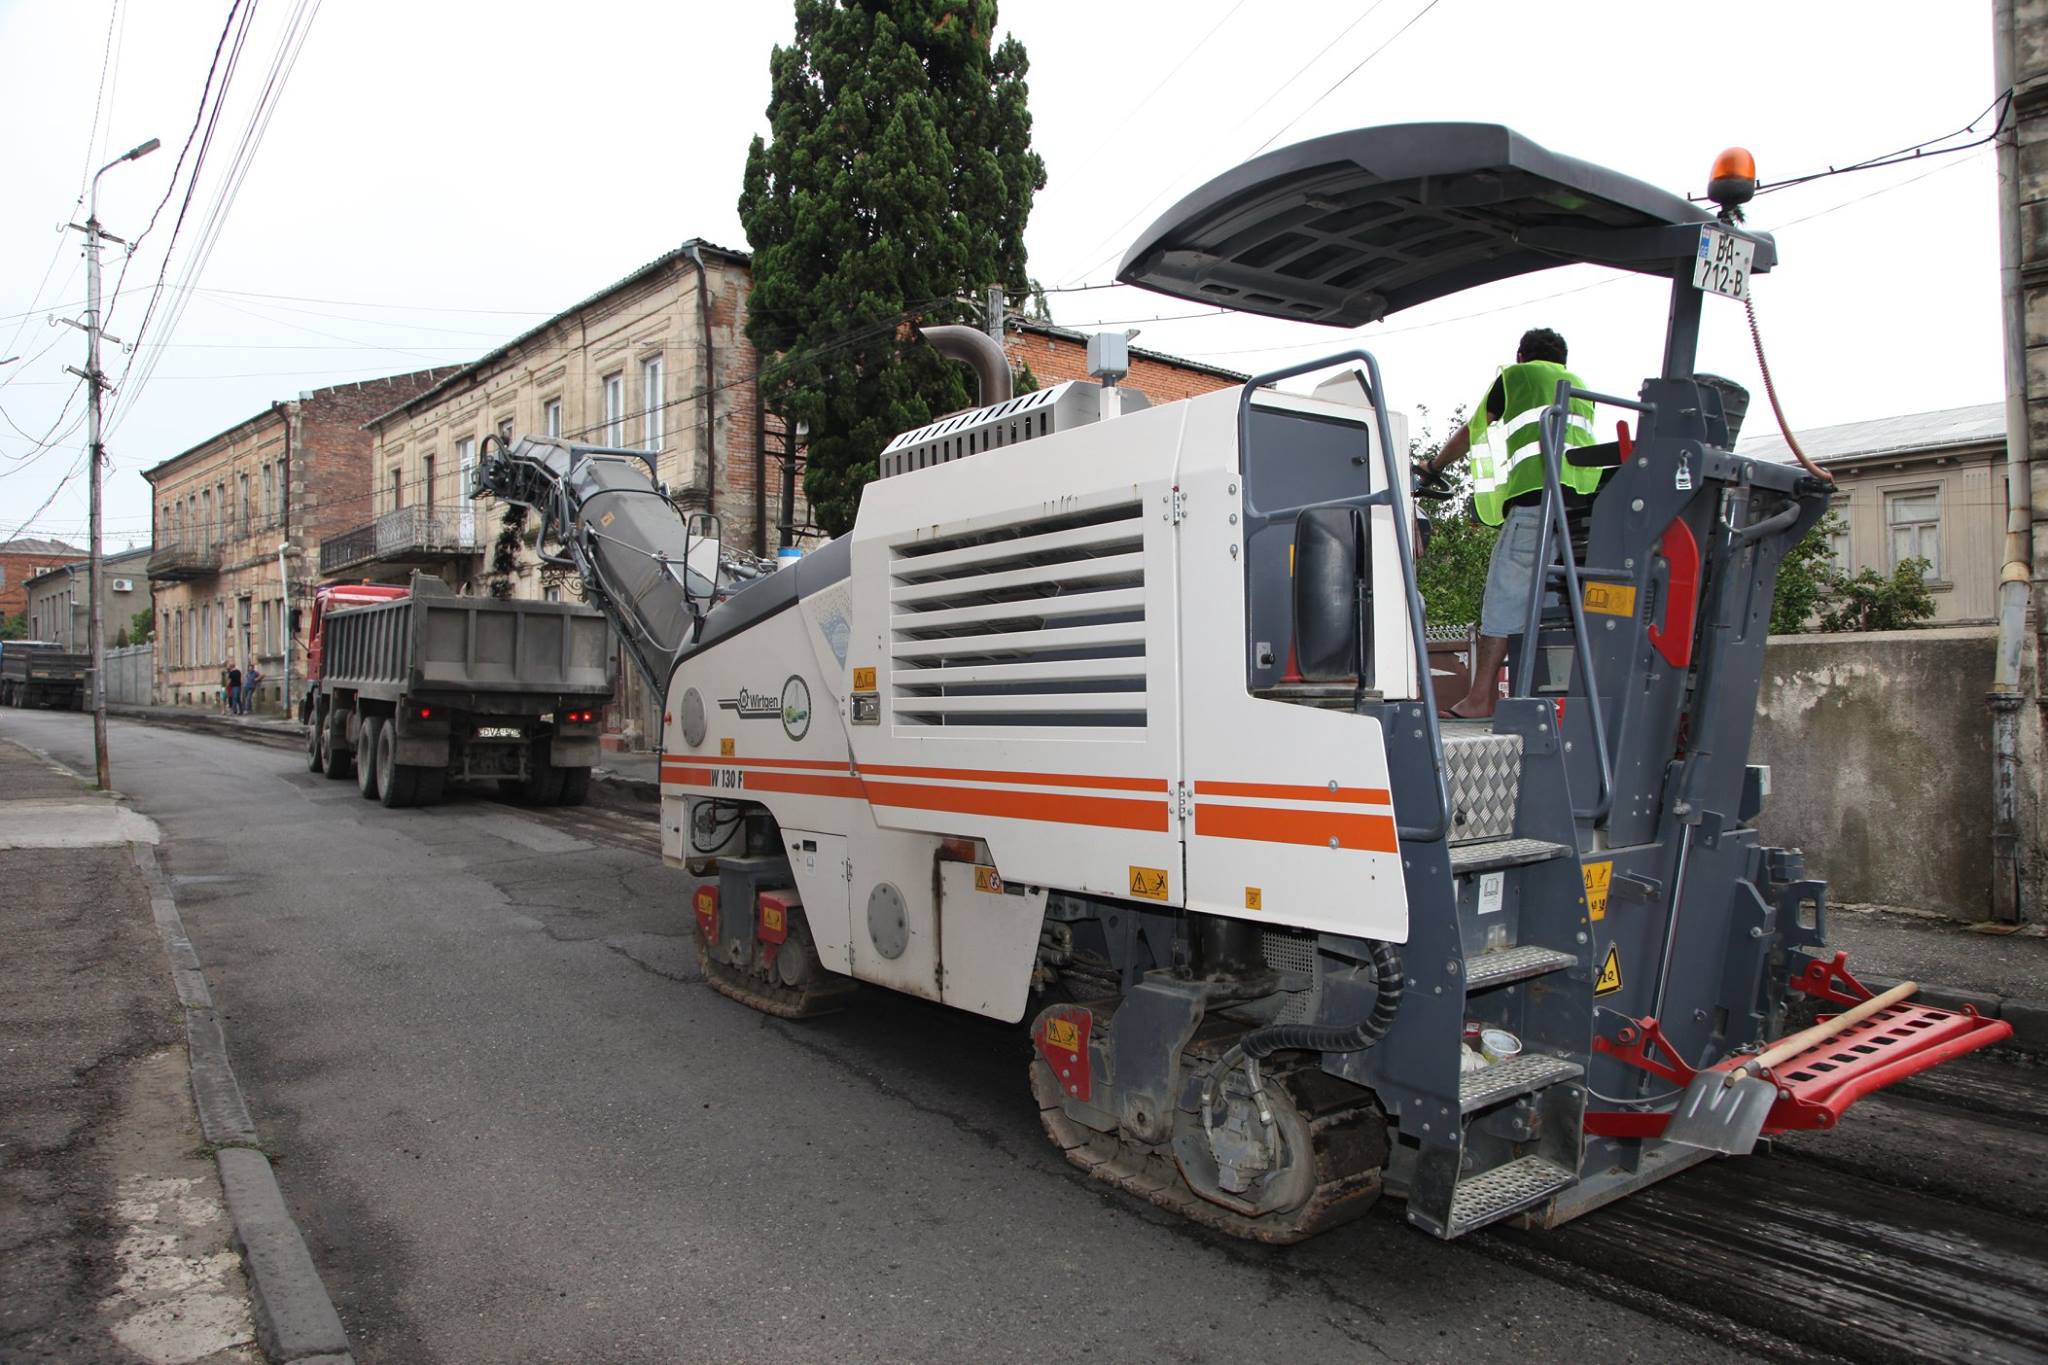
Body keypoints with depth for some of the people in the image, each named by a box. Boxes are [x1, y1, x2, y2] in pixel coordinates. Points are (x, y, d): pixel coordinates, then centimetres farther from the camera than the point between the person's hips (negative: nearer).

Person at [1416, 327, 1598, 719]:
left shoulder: (1515, 375, 20)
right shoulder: (1580, 386, 33)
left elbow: (1471, 433, 26)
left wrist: (1434, 467, 41)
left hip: (1538, 494, -6)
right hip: (1586, 496, 6)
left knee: (1506, 592, -9)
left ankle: (1482, 697, -13)